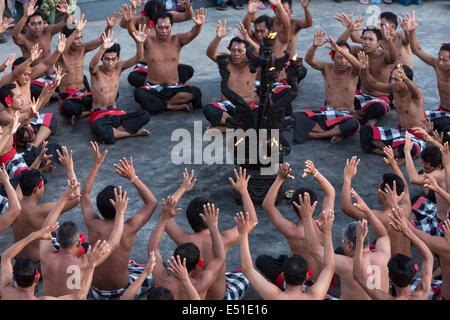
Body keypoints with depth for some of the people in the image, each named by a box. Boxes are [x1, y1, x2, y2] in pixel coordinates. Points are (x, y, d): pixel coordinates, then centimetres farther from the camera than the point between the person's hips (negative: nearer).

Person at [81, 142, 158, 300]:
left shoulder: (93, 225, -17)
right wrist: (133, 177, -9)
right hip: (121, 292, -4)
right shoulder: (128, 229, -24)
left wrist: (96, 165, 2)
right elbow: (152, 202, -8)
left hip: (97, 292, 4)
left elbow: (84, 194, 2)